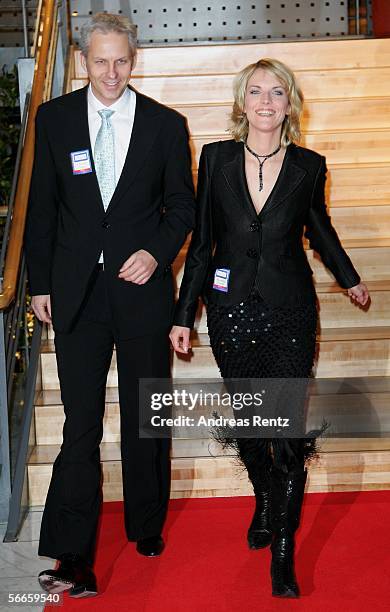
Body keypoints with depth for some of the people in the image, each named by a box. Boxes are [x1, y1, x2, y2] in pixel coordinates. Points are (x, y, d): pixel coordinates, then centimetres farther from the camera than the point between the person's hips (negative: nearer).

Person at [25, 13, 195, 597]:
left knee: (145, 415, 13)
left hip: (141, 286, 0)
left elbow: (183, 203, 7)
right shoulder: (54, 118, 3)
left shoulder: (166, 124, 1)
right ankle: (74, 559, 3)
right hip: (76, 290, 0)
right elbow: (41, 206, 6)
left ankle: (147, 526, 32)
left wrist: (157, 253, -9)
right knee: (80, 423, -1)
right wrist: (41, 282, 4)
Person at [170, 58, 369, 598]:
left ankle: (283, 551, 6)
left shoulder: (309, 166, -1)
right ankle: (265, 500, 41)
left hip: (289, 309, -1)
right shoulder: (217, 158, -1)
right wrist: (185, 315, 4)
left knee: (290, 428, -6)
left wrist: (349, 279, 28)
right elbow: (202, 240, 4)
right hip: (231, 309, 1)